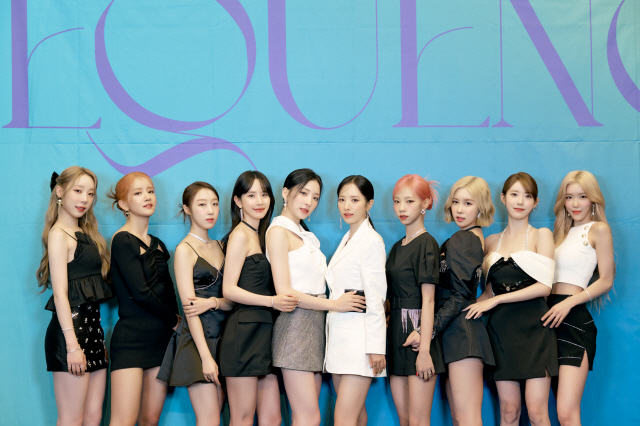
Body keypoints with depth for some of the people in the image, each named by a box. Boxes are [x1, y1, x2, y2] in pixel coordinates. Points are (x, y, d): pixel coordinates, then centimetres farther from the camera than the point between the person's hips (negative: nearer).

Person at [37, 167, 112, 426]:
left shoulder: (84, 234, 17)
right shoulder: (59, 235, -7)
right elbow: (60, 293, -14)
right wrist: (72, 344, -19)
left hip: (92, 325, 8)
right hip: (71, 329, -8)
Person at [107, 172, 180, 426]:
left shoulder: (157, 245, 16)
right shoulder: (123, 240, -5)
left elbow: (168, 293, 14)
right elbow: (140, 293, -12)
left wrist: (173, 322, -2)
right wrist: (174, 320, -2)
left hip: (161, 338, 7)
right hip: (131, 338, -7)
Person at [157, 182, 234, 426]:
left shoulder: (219, 247, 14)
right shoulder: (185, 250, -5)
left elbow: (232, 300, 10)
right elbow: (190, 309, -11)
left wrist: (212, 302, -14)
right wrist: (206, 357, -17)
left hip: (221, 339, 6)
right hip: (196, 341, -6)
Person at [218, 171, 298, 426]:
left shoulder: (260, 235, 20)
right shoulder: (240, 235, -5)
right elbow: (229, 289, -13)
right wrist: (272, 301, -20)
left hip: (264, 333, 8)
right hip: (244, 331, -8)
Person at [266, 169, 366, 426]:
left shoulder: (305, 235, 21)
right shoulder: (278, 231, -5)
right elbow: (284, 292, -12)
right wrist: (334, 304, -10)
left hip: (315, 325, 8)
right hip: (295, 324, -8)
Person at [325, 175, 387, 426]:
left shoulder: (371, 240, -8)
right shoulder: (347, 239, 18)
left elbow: (375, 297, -14)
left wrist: (376, 347, -17)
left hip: (360, 337, -9)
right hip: (340, 335, 9)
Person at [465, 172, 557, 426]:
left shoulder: (541, 235, 4)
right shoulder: (491, 242, 15)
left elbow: (544, 286, -7)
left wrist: (495, 300, -10)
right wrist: (475, 306, 1)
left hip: (533, 328, -3)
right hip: (501, 329, 3)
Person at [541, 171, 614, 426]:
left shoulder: (598, 230, 1)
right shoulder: (562, 231, 22)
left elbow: (606, 281, -5)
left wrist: (569, 302, -15)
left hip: (575, 319, -7)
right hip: (551, 318, 7)